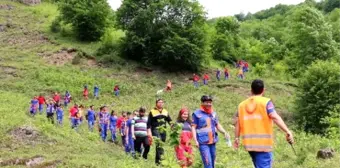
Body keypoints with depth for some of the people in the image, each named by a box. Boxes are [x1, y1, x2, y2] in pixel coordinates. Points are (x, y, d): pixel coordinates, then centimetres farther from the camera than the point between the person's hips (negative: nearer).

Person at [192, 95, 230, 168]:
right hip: (203, 143, -5)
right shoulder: (197, 114, -1)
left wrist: (225, 132, 0)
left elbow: (218, 125, 18)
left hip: (213, 142, 5)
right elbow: (193, 127, -2)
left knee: (212, 162, 9)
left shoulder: (213, 113, 13)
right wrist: (195, 140, -11)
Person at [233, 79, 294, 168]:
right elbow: (275, 117, -16)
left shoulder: (242, 105, 10)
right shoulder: (266, 102, -4)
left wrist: (237, 138, 19)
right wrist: (287, 131, -20)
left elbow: (237, 122, 10)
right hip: (263, 143, -5)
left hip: (249, 144, 5)